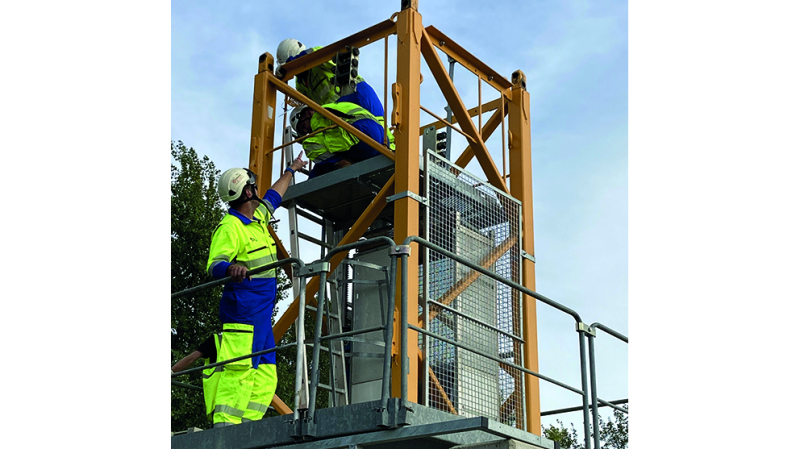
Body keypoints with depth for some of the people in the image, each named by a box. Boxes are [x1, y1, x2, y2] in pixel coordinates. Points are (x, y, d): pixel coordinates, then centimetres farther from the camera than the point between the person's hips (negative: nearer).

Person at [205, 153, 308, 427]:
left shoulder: (258, 217, 20)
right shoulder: (230, 227, -9)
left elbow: (274, 195, 40)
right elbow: (213, 266, -19)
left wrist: (291, 170, 53)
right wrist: (231, 267, -41)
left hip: (262, 313, 10)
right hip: (242, 309, -10)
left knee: (265, 375, 3)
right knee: (238, 368, -18)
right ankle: (223, 427, -22)